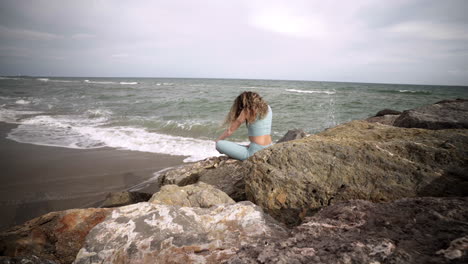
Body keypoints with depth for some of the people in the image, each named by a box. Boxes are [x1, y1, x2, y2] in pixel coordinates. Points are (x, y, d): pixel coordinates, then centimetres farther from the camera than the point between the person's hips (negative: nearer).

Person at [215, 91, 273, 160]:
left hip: (255, 152, -8)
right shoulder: (267, 107, 11)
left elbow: (230, 130, 0)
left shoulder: (247, 110, -7)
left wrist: (217, 141, 15)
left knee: (219, 144, -8)